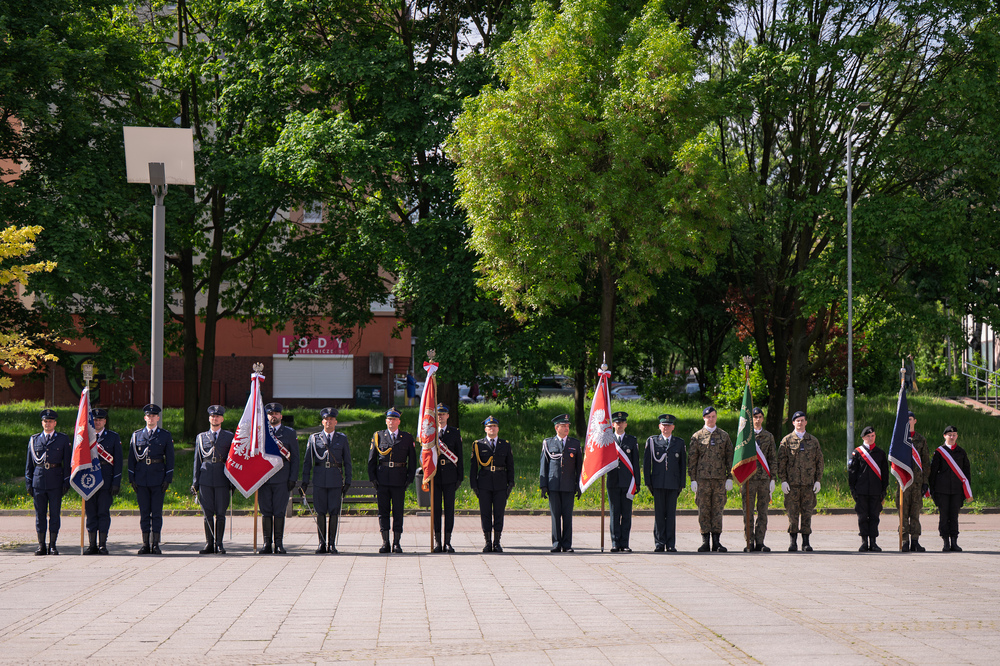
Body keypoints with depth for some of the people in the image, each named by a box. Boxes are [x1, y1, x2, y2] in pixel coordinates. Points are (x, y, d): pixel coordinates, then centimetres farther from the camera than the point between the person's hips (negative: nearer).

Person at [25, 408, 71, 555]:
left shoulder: (63, 439, 6)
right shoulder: (34, 439, 11)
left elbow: (67, 462, 5)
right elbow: (29, 463, 12)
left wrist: (66, 482, -2)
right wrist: (28, 482, 6)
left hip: (56, 482, -2)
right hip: (38, 481, 2)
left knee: (54, 514, -1)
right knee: (40, 514, 2)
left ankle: (53, 546, 4)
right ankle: (41, 545, 8)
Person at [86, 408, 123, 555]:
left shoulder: (113, 437, 5)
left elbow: (118, 461, 3)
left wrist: (116, 482, -5)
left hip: (106, 480, -2)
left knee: (103, 512, -3)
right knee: (91, 513, 3)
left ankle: (102, 545, 1)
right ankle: (92, 545, 8)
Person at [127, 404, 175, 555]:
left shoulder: (165, 436, 6)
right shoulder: (136, 435, 10)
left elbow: (170, 458, 4)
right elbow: (131, 458, 10)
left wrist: (168, 479, -4)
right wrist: (132, 479, 3)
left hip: (158, 479, -2)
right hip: (141, 479, 2)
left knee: (157, 512, -1)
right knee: (144, 512, 3)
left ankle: (155, 544, 3)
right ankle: (145, 544, 7)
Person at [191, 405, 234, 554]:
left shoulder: (229, 437, 11)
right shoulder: (201, 437, 14)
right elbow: (197, 461, 14)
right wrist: (195, 482, 8)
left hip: (222, 479, -1)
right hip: (205, 479, 1)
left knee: (220, 513, -3)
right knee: (208, 513, 1)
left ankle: (219, 544, 4)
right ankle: (209, 544, 7)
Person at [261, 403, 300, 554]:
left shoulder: (290, 433, 9)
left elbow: (294, 457, 7)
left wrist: (293, 478, -2)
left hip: (282, 479, -1)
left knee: (279, 512, -4)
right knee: (265, 512, 1)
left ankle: (279, 544, 1)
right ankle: (267, 544, 5)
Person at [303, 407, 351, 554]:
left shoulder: (342, 439, 9)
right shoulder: (314, 438, 8)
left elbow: (347, 462, 10)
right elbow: (307, 461, 8)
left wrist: (348, 481, 2)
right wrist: (305, 481, 1)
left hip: (336, 481, 0)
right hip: (319, 480, 0)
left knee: (334, 512, -2)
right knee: (320, 512, 0)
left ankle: (332, 544, 4)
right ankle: (322, 544, 6)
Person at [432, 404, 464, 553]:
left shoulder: (455, 433, 8)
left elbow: (459, 456, 8)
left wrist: (460, 476, 2)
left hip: (449, 475, 0)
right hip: (434, 475, 0)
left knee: (449, 509, -1)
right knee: (436, 509, 1)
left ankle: (448, 542, 1)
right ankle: (437, 542, 5)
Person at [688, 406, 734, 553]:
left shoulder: (724, 436, 11)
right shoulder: (697, 436, 6)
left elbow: (729, 457, 10)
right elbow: (692, 459, 5)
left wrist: (729, 477, 3)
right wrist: (693, 479, -2)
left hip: (720, 479, 1)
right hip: (703, 478, -1)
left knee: (718, 510, 0)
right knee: (703, 510, -1)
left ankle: (716, 542, 3)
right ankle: (705, 542, 3)